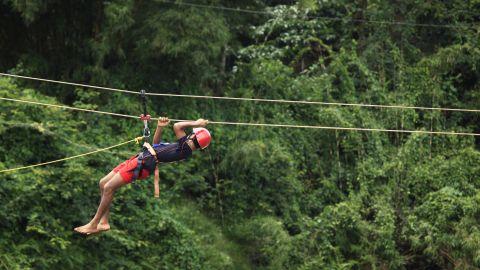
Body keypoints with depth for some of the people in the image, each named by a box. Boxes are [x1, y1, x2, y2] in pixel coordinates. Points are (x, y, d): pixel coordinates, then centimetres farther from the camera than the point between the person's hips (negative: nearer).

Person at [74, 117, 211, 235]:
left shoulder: (186, 149, -10)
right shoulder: (182, 147, 21)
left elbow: (177, 126, -18)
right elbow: (156, 144, 30)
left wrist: (195, 124, -4)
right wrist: (160, 127, 17)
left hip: (144, 163, -11)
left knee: (108, 187, -13)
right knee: (103, 183, 10)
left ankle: (93, 224, -5)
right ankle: (104, 222, 11)